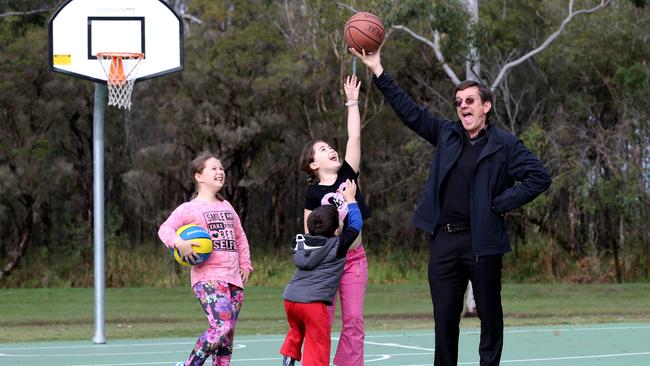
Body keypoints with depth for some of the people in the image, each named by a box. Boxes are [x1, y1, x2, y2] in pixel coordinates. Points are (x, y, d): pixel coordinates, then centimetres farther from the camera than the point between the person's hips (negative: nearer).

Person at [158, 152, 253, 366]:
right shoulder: (190, 208, -1)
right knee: (221, 326, -24)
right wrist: (178, 243, -27)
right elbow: (165, 229, -8)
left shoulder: (227, 207, 20)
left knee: (227, 337, 5)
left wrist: (245, 264, 20)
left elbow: (240, 237, 30)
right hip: (208, 278, -7)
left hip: (233, 279, 7)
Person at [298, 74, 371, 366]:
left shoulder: (347, 175, 5)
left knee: (354, 320, 1)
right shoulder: (313, 193, -3)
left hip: (354, 257, 3)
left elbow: (355, 137, 2)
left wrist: (352, 102, 1)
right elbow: (310, 232, -1)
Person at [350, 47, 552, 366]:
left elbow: (539, 177, -6)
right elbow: (408, 110, 13)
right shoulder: (446, 134, 11)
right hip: (443, 240, 4)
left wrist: (502, 204, -9)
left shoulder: (505, 145, -1)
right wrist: (378, 71, 8)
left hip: (482, 242, -4)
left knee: (489, 315, 4)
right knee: (444, 316, 6)